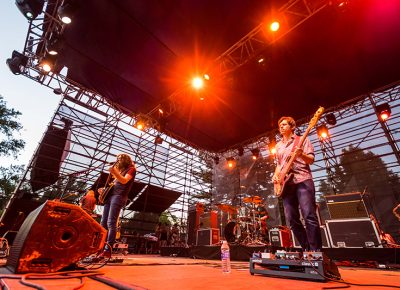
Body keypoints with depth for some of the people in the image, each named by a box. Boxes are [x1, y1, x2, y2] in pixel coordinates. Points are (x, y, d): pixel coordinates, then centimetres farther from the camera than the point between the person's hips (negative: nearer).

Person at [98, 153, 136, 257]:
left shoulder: (131, 169, 3)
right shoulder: (121, 170, 28)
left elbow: (124, 181, -14)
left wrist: (115, 172, -28)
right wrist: (104, 190, 15)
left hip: (119, 196, -9)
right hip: (110, 196, 9)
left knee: (111, 223, -15)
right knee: (103, 223, 4)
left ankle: (108, 250, -15)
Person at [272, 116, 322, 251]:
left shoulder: (302, 140, 9)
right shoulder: (278, 146, 23)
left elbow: (311, 159, 0)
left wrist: (301, 155, -21)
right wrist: (275, 175, 8)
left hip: (302, 180, -5)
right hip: (286, 183, 5)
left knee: (309, 215, -14)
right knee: (291, 219, 1)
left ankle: (316, 250, -4)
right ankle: (306, 248, 14)